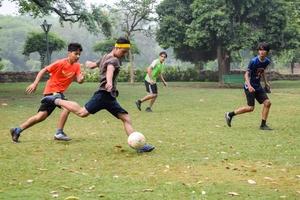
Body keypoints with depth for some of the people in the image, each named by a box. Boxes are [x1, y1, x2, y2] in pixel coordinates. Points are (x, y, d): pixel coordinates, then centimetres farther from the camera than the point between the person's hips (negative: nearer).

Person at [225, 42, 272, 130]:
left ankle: (263, 125, 7)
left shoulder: (267, 61, 2)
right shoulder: (253, 61, -19)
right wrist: (249, 86, -31)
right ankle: (230, 114, 7)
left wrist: (266, 82, 18)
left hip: (258, 86, 7)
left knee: (267, 102, -3)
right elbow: (247, 74, -18)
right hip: (250, 86, -7)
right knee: (250, 107, -8)